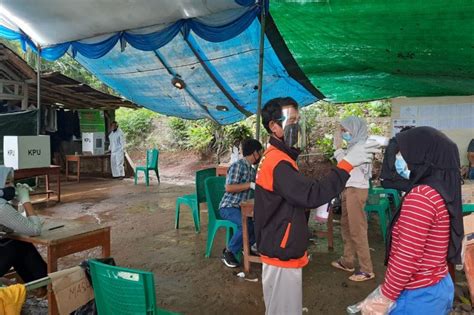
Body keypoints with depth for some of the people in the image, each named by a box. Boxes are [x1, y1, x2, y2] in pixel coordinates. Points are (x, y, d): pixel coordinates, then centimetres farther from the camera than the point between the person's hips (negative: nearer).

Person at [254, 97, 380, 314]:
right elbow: (311, 195, -32)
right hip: (282, 257, -10)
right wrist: (347, 163, -30)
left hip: (283, 252, 10)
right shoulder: (277, 162, -23)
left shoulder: (276, 158, 11)